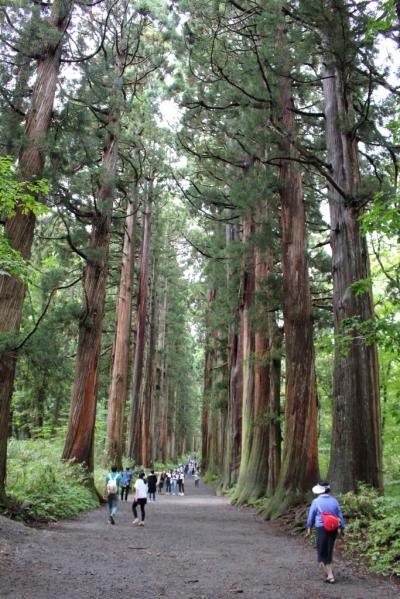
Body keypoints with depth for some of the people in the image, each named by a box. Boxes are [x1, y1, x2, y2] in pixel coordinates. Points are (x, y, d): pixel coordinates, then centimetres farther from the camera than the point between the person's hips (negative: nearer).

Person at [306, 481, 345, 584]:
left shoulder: (316, 502, -8)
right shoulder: (334, 501, 1)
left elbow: (311, 516, 1)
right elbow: (340, 516, 8)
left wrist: (309, 528, 15)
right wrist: (342, 528, 19)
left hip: (322, 528, -5)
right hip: (333, 529, 5)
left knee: (323, 552, 5)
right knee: (329, 550, 21)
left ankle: (330, 575, 2)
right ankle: (328, 570, 35)